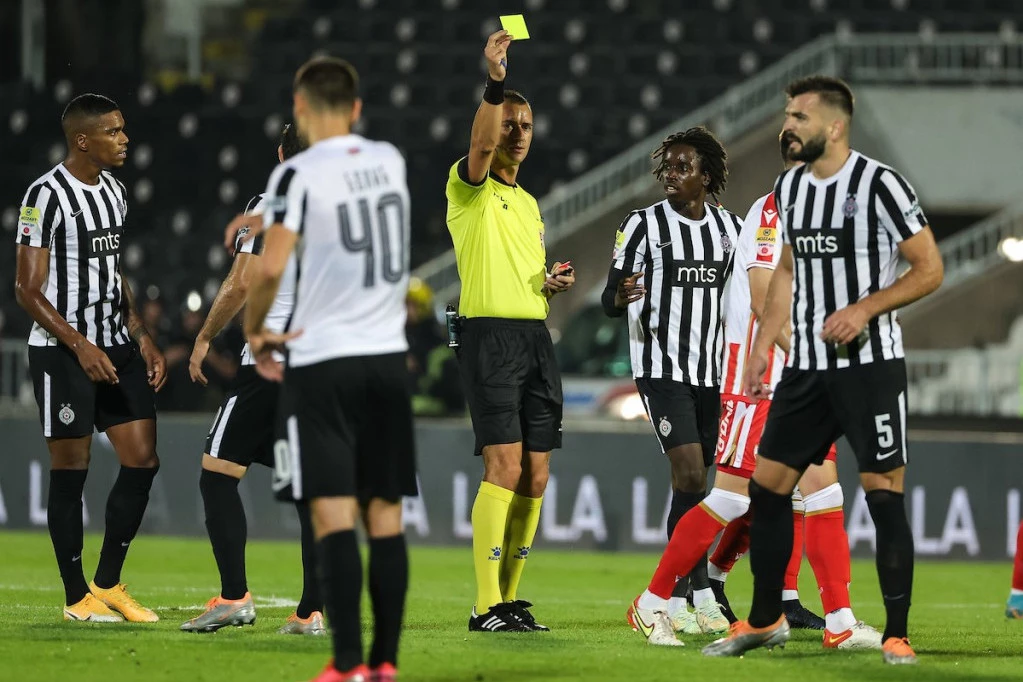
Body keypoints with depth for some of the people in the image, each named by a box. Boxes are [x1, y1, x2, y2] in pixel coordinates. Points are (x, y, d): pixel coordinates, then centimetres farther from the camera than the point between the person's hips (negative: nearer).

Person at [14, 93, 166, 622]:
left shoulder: (113, 190, 12)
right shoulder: (47, 195, -13)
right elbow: (28, 290, -14)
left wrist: (142, 339, 13)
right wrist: (81, 346, -21)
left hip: (116, 346, 8)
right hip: (62, 353, -8)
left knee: (142, 461, 2)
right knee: (70, 471, -2)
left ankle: (108, 583, 14)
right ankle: (78, 597, 7)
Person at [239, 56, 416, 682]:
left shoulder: (300, 174, -10)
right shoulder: (390, 161, 8)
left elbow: (272, 268, -19)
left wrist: (254, 330, -1)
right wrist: (268, 220, 34)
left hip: (323, 360, -5)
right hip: (389, 355, 5)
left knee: (333, 513, -7)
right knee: (384, 513, 8)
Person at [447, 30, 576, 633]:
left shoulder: (529, 203, 22)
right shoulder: (469, 187, -1)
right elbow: (482, 144, -25)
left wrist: (554, 282, 8)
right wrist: (495, 83, -37)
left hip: (536, 335, 8)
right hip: (490, 332, -7)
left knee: (536, 476, 4)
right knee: (505, 466, -15)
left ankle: (511, 597, 11)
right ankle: (486, 606, -15)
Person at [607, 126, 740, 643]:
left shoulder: (730, 228, 9)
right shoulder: (644, 225, -3)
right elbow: (610, 302, -7)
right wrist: (622, 296, -28)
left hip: (714, 372, 5)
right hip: (662, 368, -5)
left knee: (692, 484, 7)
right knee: (690, 475, -16)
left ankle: (672, 600, 14)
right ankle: (700, 596, -13)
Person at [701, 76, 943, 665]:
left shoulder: (879, 184, -12)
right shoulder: (790, 187, 10)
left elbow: (929, 270, -10)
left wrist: (864, 308, -20)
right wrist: (763, 344, 16)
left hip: (871, 365, -7)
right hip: (807, 367, 7)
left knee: (885, 494, -7)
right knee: (768, 486, 6)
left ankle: (897, 635, -1)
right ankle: (765, 621, 19)